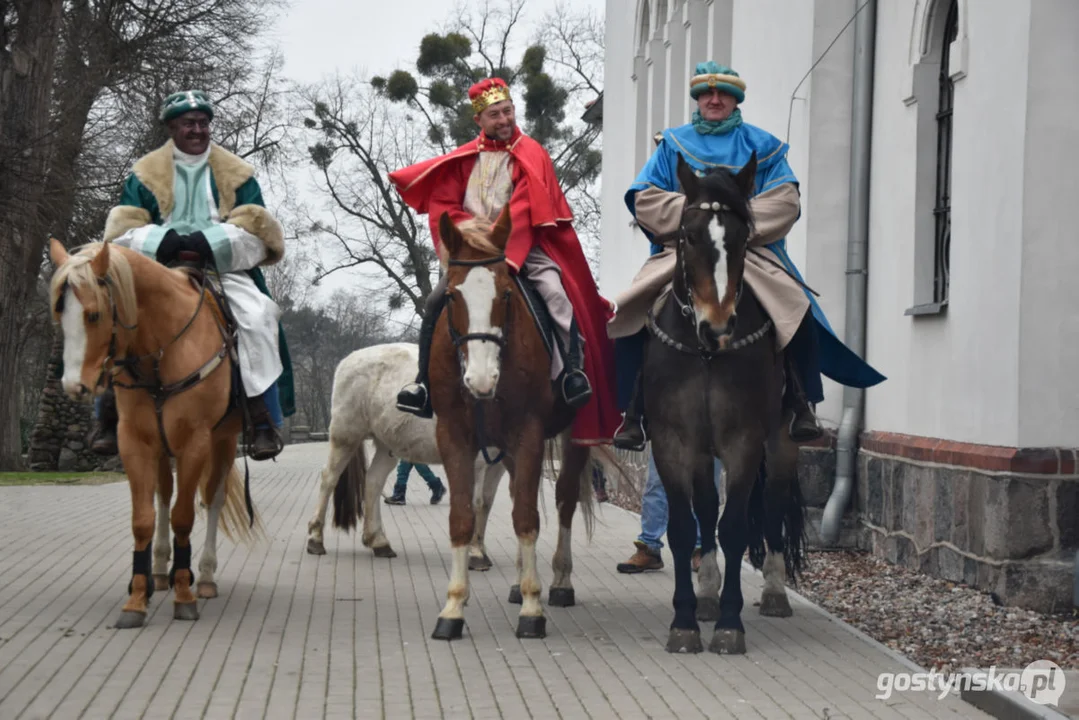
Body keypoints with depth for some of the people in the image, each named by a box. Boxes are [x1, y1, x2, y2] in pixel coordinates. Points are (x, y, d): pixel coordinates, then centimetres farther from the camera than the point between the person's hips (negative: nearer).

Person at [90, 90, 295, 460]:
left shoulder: (236, 174, 10)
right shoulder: (145, 174, 10)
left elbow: (253, 232, 0)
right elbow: (123, 230, 2)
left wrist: (207, 242, -18)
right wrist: (163, 241, -19)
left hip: (224, 269, 0)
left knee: (258, 316, -29)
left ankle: (264, 417, -24)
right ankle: (110, 410, -14)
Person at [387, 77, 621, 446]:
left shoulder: (532, 155, 1)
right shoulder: (464, 159, 11)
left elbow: (524, 209, -9)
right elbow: (443, 204, 7)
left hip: (523, 246, -2)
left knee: (555, 294, -28)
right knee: (436, 301, -14)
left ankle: (571, 370, -24)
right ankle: (424, 382, -6)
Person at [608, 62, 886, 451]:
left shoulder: (762, 146, 14)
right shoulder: (673, 144, 16)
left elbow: (785, 201, 1)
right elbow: (645, 199, 5)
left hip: (750, 249, -1)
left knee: (798, 313, -26)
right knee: (632, 317, -22)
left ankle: (801, 405, -12)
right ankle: (635, 414, -12)